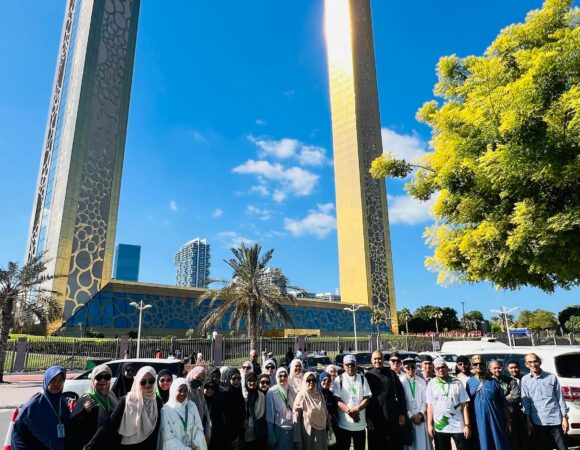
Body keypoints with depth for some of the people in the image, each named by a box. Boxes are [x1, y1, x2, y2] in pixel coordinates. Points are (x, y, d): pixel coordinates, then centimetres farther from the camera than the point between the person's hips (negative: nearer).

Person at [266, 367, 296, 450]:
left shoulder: (291, 390, 2)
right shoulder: (272, 392, -11)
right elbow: (269, 415, -8)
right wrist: (271, 438, -7)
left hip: (292, 428, 4)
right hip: (279, 429, -4)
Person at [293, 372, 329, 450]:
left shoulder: (319, 394, 4)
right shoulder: (301, 396, -10)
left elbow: (325, 413, 10)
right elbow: (296, 418, -13)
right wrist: (297, 439, -17)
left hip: (321, 434, 5)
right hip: (308, 434, -4)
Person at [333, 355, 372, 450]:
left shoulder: (362, 379, 6)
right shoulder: (339, 379, 0)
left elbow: (366, 398, 1)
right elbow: (337, 400, -5)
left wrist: (357, 409, -15)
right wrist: (349, 411, -19)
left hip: (360, 423, 2)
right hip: (344, 423, -2)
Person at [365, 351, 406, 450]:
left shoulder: (391, 373, 4)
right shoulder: (368, 376, 0)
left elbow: (400, 394, 5)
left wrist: (402, 413, 0)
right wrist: (368, 418, -4)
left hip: (393, 417, 1)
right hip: (375, 419, -1)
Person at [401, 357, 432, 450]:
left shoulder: (422, 382, 4)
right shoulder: (400, 382, -4)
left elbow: (425, 400, 4)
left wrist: (420, 415, -7)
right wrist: (410, 416, -8)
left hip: (421, 419, 2)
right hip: (407, 419, -2)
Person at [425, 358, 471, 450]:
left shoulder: (457, 383, 0)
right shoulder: (431, 384, 2)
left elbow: (464, 405, 0)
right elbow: (430, 406, 3)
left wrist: (467, 425, -5)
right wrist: (430, 425, -2)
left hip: (458, 426, -1)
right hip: (439, 427, 1)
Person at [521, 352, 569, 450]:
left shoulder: (552, 377, 2)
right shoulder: (525, 380, 2)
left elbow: (560, 398, 4)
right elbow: (525, 401, 2)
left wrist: (564, 418, 1)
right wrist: (528, 420, 0)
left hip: (556, 419, 0)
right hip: (538, 421, 1)